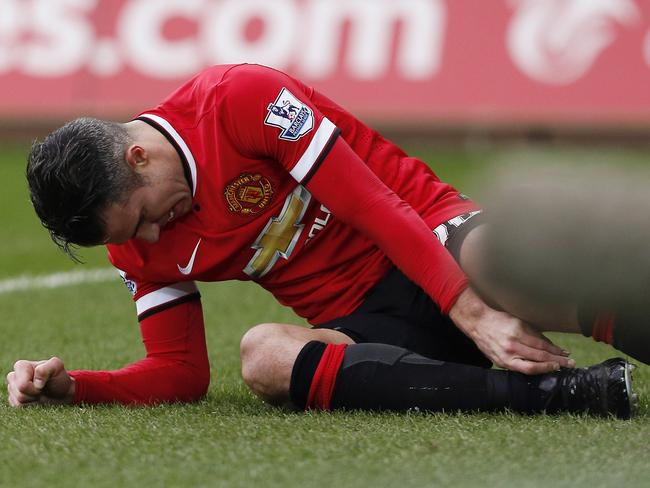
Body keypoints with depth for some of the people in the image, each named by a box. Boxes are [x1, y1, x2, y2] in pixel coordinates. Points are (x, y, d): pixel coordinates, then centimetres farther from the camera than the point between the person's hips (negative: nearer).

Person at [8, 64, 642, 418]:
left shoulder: (238, 101, -13)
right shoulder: (139, 250, 7)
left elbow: (376, 207, -15)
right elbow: (181, 372, 14)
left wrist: (475, 314, -21)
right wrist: (67, 385, -2)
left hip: (424, 238, -5)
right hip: (358, 324, 5)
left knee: (509, 262, -41)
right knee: (262, 352, -31)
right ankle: (554, 392, -42)